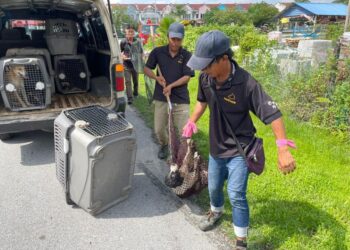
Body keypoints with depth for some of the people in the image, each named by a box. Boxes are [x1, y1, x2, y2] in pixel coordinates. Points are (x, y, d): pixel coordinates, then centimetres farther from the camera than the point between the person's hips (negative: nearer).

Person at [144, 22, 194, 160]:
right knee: (159, 130, 11)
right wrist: (157, 77, -12)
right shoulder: (158, 52, 1)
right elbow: (146, 69, 7)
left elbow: (187, 77, -6)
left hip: (181, 99, -2)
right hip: (161, 97, 2)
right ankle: (164, 145, 42)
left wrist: (171, 86, -18)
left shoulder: (187, 55, -3)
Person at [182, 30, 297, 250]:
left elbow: (273, 113, -26)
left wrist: (283, 149, -33)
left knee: (236, 194, -8)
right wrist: (192, 122, 7)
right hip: (216, 146, 6)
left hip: (239, 149, -5)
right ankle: (216, 212, 55)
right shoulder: (205, 78, -12)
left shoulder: (246, 83, -29)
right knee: (214, 187, 22)